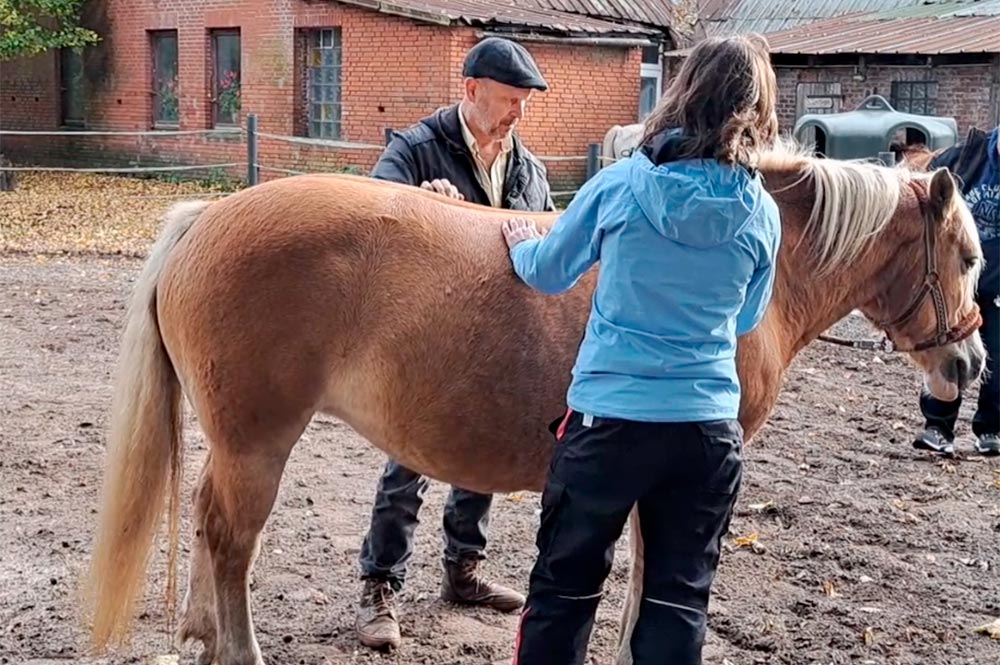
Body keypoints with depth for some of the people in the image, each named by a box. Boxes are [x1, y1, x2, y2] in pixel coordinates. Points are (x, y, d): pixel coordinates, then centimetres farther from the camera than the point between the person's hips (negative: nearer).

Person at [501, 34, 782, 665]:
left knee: (565, 587, 13)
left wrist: (522, 243, 28)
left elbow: (548, 273, 6)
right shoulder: (763, 214, -3)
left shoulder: (621, 183, -8)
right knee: (680, 600, 13)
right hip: (709, 426, 1)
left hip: (608, 418, -1)